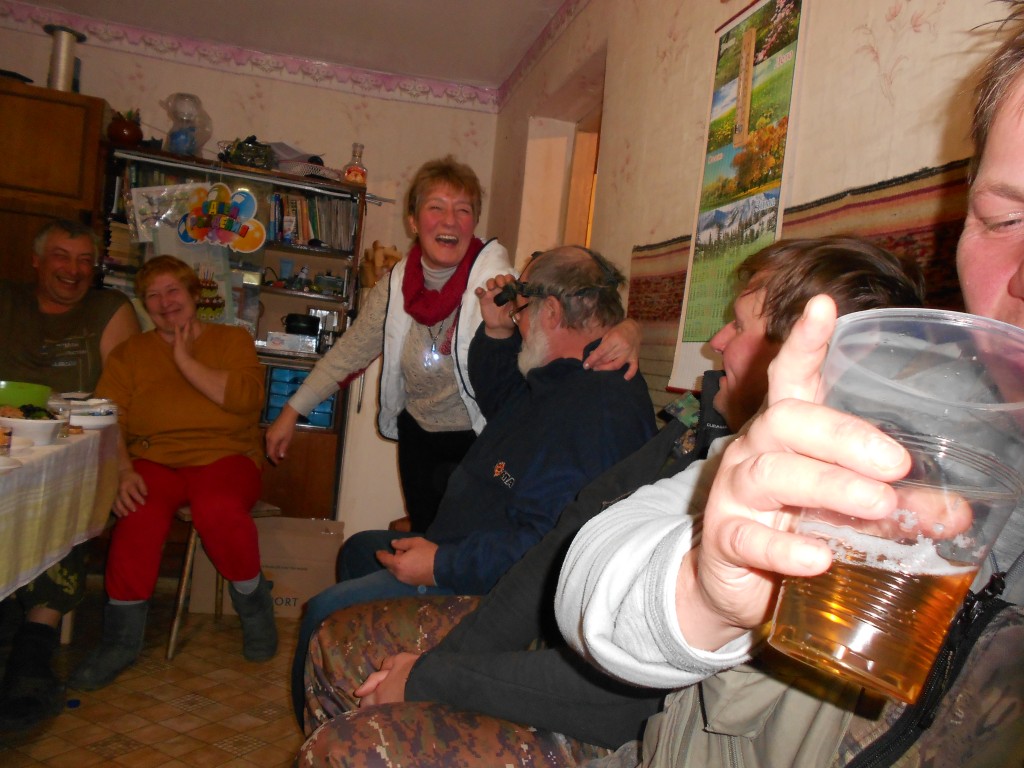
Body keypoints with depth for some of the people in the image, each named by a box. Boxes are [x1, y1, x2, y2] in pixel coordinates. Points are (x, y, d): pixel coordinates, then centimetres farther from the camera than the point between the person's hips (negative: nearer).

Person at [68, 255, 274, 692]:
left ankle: (253, 606, -6)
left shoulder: (232, 340, 11)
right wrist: (122, 471, -16)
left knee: (219, 509, -34)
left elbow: (246, 398, -9)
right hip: (153, 460, 2)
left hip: (223, 457, -2)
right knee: (140, 514, -31)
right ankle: (121, 639, -13)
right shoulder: (130, 353, 17)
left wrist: (186, 361, -6)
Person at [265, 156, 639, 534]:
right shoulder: (396, 286, -5)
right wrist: (291, 412, 7)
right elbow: (349, 352, 5)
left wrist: (622, 332, -53)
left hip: (480, 444, -4)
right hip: (418, 437, 4)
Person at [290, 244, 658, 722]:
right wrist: (496, 333, 10)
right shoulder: (562, 380, 8)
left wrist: (442, 566, -28)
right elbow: (498, 401, 27)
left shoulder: (601, 409, -29)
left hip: (492, 587, -12)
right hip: (465, 547, 12)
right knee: (359, 550, 27)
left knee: (327, 611, -16)